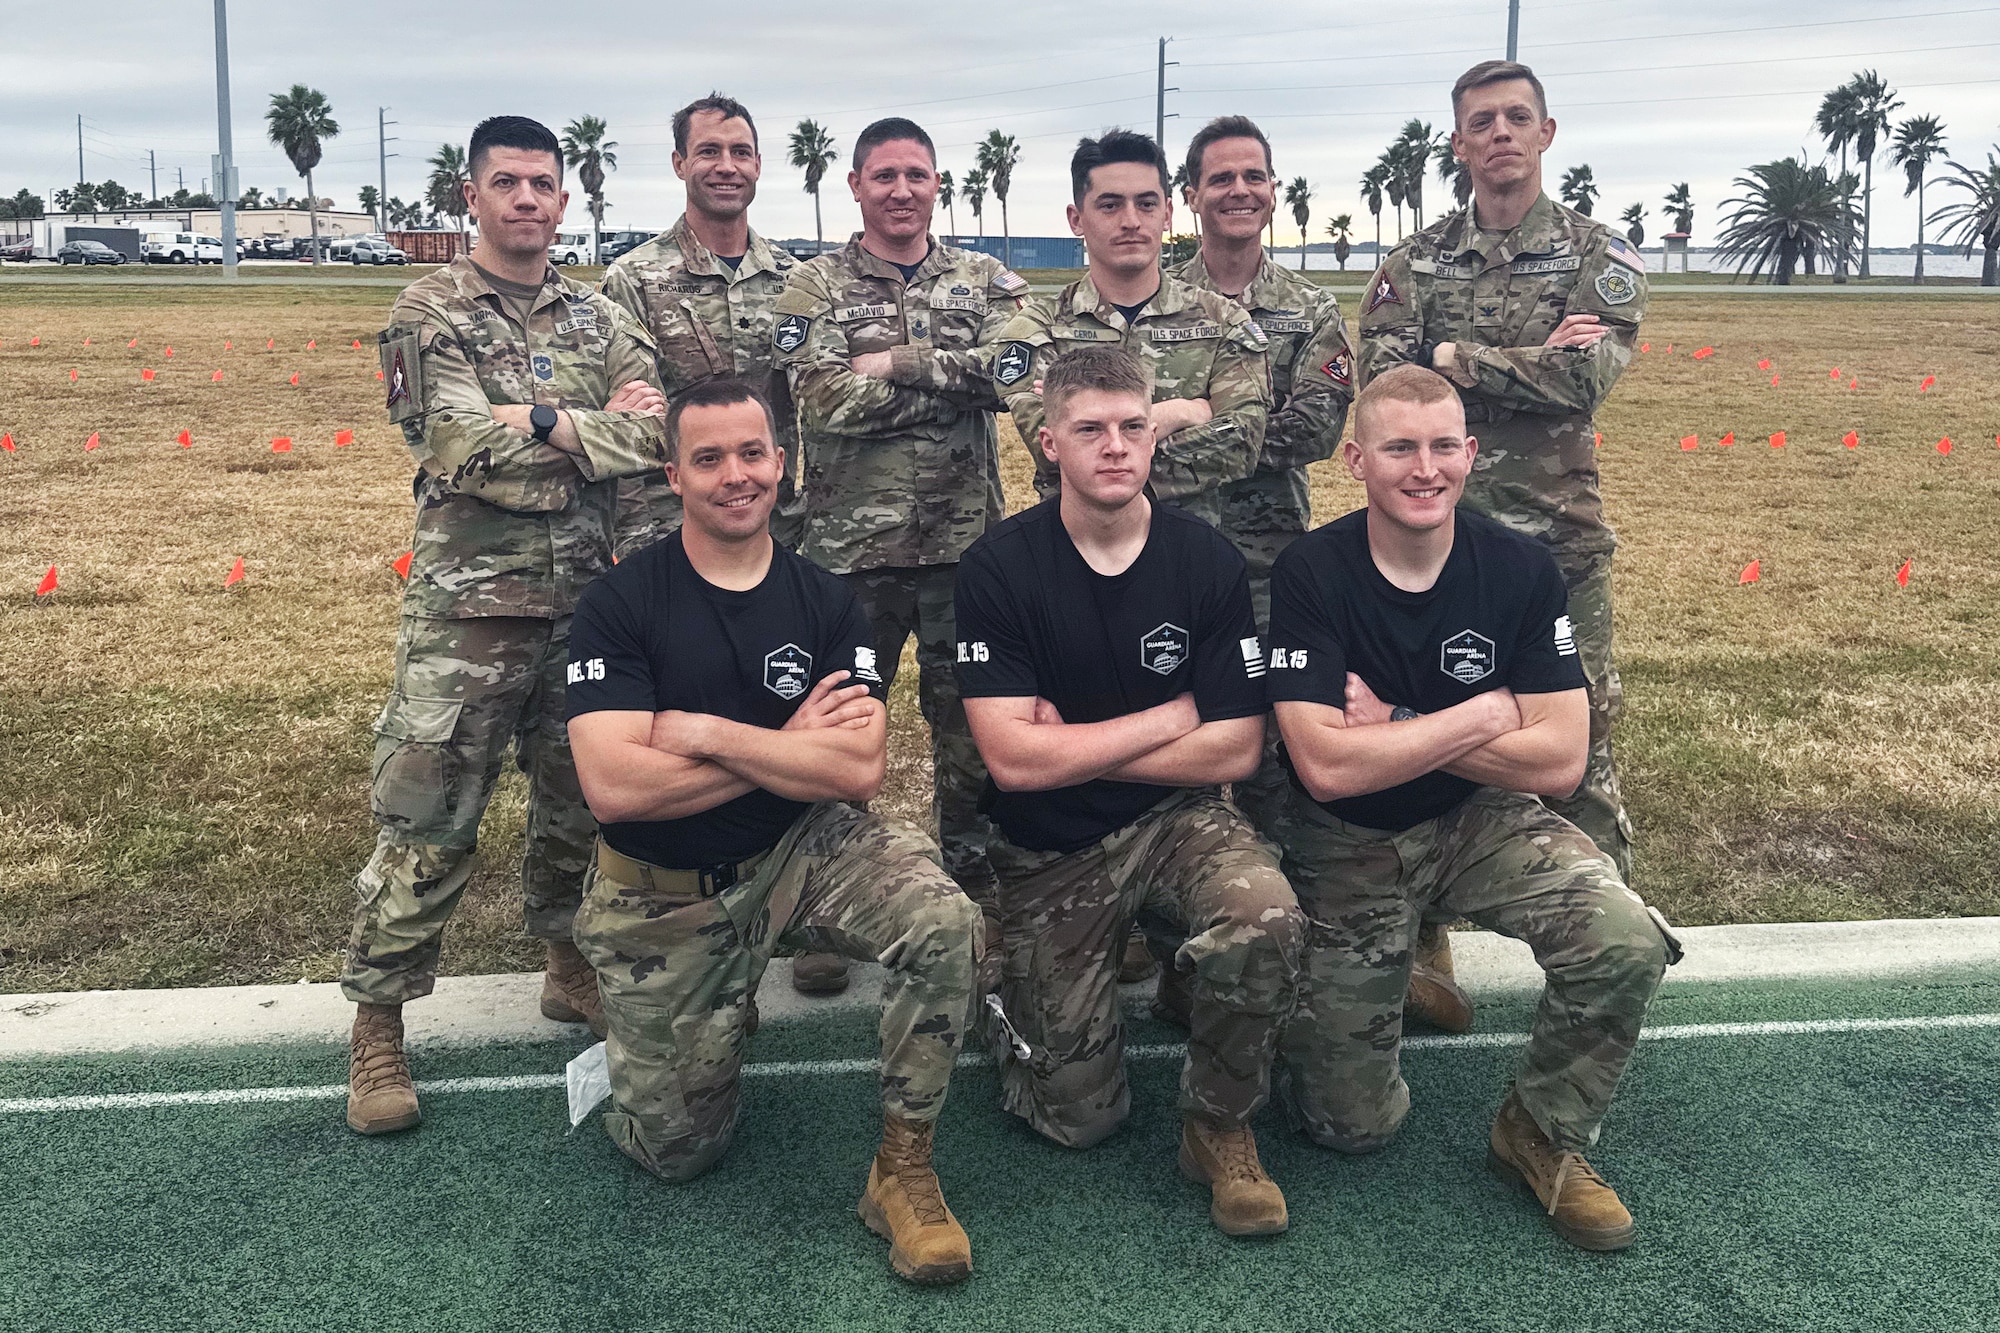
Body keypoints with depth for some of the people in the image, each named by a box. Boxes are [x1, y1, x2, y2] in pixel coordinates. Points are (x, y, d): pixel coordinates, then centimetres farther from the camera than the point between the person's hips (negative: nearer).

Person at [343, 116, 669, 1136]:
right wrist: (597, 429, -10)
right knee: (426, 821, -1)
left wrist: (542, 422, -16)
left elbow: (656, 432, -5)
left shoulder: (598, 319, 10)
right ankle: (376, 1025, 12)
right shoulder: (427, 313, -2)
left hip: (585, 602, 4)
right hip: (468, 605, -4)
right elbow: (468, 452, -16)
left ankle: (571, 967, 36)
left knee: (579, 801, 16)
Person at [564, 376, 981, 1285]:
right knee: (676, 1152, 4)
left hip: (801, 854, 2)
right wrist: (789, 746, -17)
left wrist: (707, 735, -20)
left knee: (944, 925, -27)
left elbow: (859, 769, -16)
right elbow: (612, 787, -22)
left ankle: (904, 1168, -7)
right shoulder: (619, 603, -10)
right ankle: (633, 1048, 38)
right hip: (663, 900, -1)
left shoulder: (826, 603, -3)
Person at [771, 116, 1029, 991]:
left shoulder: (986, 283, 8)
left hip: (966, 545, 2)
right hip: (852, 548, -1)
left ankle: (975, 890, 27)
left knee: (972, 726, 11)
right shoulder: (816, 287, 3)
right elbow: (823, 399, -14)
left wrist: (894, 364, -14)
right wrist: (956, 374, -11)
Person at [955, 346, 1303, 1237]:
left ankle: (1219, 1128, -5)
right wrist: (1171, 716, -12)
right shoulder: (998, 569, -12)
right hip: (1049, 855, -1)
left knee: (1266, 919, -32)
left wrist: (1073, 749, -13)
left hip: (1174, 820, 1)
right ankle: (1011, 1000, 36)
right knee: (1079, 1117, 2)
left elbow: (1234, 750, -9)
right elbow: (1013, 758, -19)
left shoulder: (1207, 561, -7)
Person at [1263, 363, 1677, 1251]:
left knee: (1627, 943, -26)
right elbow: (1326, 767, -25)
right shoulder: (1310, 573, -17)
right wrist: (1481, 718, -19)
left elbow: (1560, 760, -15)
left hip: (1481, 821, 2)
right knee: (1352, 1126, -2)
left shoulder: (1521, 569, -10)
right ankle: (1326, 1009, 33)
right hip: (1346, 846, -2)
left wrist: (1392, 728, -20)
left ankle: (1543, 1132, 2)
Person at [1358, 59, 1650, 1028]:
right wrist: (1531, 366, -15)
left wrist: (1457, 358, -12)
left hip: (1558, 540, -1)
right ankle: (1419, 948, 22)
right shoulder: (1415, 263, 7)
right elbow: (1381, 377, -10)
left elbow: (1592, 374, -15)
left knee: (1576, 748, 4)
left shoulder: (1598, 255, 3)